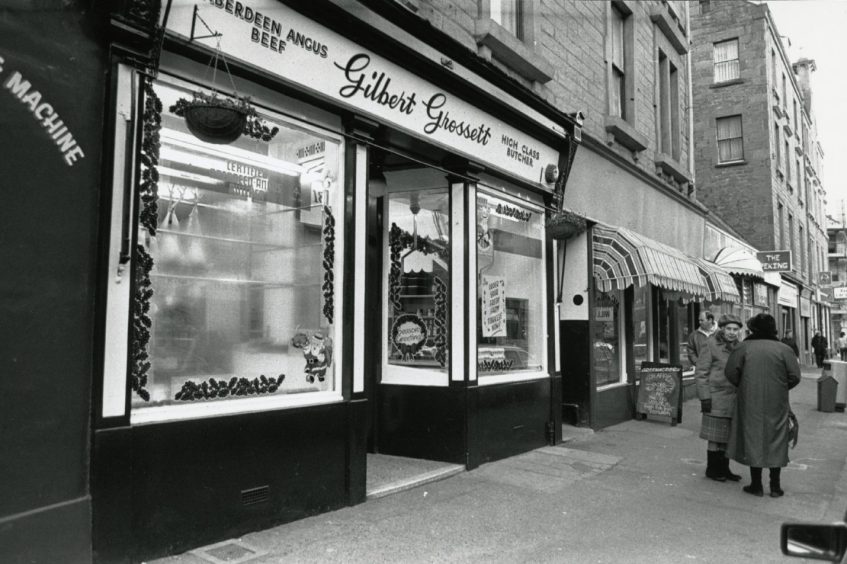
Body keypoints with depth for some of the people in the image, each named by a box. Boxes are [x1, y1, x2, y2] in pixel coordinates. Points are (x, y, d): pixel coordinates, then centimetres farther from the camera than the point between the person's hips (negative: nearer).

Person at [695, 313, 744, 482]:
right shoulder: (711, 345, -8)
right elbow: (701, 373, -10)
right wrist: (704, 397, -15)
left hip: (735, 399, 6)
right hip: (717, 398, -6)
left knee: (728, 436, 12)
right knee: (715, 437, 0)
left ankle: (724, 469, 24)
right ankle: (711, 469, 14)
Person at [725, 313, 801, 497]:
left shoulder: (744, 347, -6)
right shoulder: (784, 349, -3)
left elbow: (730, 372, -8)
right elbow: (795, 376, -5)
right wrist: (780, 388, 12)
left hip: (750, 402, -1)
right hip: (776, 404, 1)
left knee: (753, 440, 8)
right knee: (776, 442, 12)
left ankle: (756, 485, 13)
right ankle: (775, 486, 17)